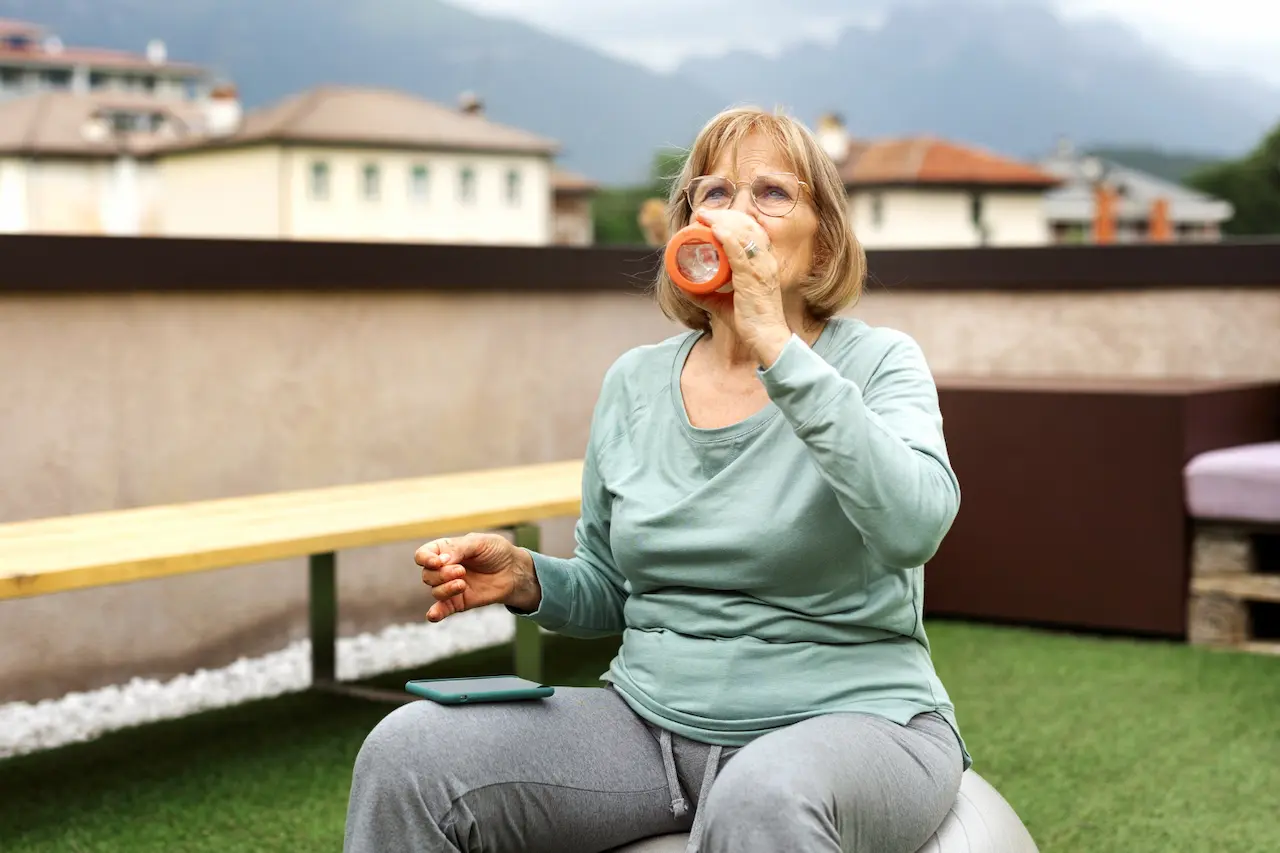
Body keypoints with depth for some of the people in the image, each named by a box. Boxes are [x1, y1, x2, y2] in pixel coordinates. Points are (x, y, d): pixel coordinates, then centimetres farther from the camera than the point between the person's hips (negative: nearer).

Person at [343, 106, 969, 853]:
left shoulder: (877, 363, -4)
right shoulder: (634, 384, 9)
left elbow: (912, 525, -26)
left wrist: (776, 345, -26)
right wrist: (527, 580, -4)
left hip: (848, 717, -4)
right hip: (652, 717, 4)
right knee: (407, 753, -16)